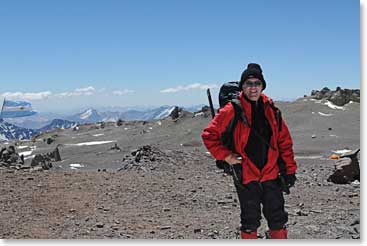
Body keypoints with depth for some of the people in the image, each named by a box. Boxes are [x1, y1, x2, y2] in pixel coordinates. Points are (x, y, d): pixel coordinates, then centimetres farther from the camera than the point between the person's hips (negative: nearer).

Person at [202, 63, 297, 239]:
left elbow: (284, 140, 7)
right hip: (246, 176, -3)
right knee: (250, 221, 9)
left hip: (271, 175, 3)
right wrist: (225, 156, -12)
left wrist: (290, 169, 5)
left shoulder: (270, 109, 3)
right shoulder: (232, 110, -9)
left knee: (278, 218, 10)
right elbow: (209, 135, -7)